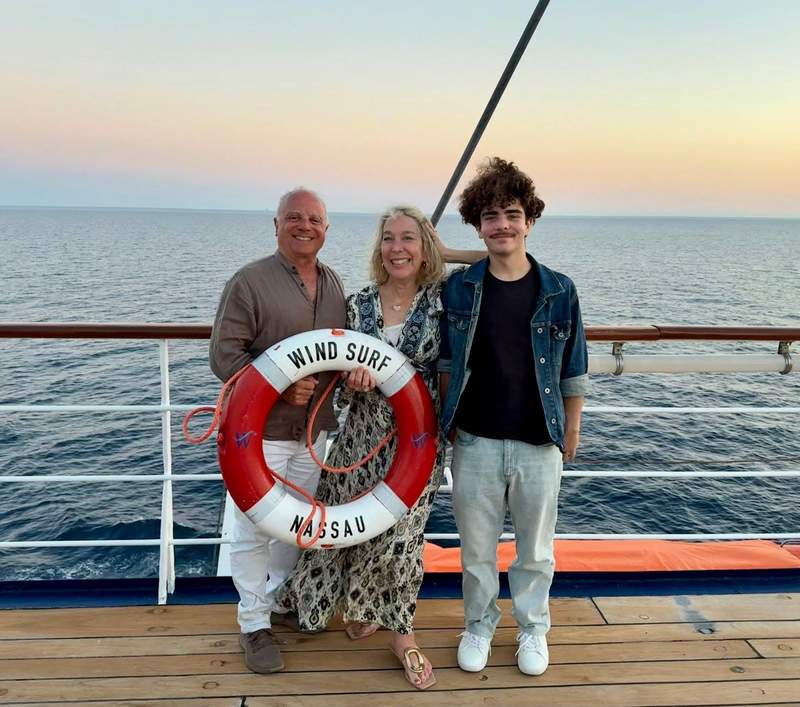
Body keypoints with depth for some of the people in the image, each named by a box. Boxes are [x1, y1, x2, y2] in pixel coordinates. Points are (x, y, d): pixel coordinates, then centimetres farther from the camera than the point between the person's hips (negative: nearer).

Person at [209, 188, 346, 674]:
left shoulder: (334, 283, 8)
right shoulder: (250, 282, -11)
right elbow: (224, 355, -14)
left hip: (315, 429, 6)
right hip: (260, 428, -6)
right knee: (255, 529, 3)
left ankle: (280, 601, 40)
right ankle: (255, 624, 21)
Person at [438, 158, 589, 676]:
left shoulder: (559, 291, -5)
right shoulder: (458, 288, -3)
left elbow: (574, 372, 2)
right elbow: (446, 362, 6)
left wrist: (572, 430, 5)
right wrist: (448, 418, 4)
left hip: (539, 444, 0)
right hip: (475, 441, 1)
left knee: (536, 548, 15)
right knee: (477, 546, 14)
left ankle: (534, 627, 37)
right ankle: (479, 624, 36)